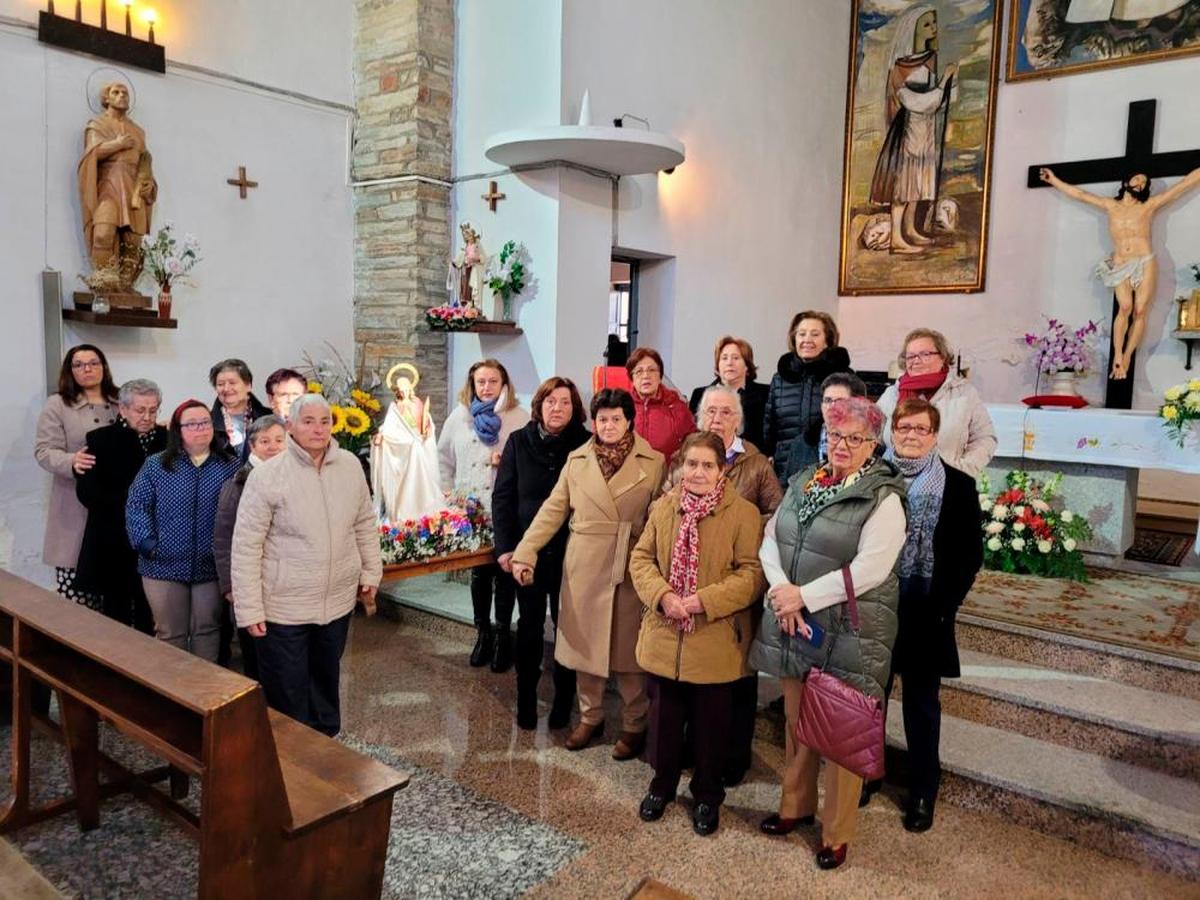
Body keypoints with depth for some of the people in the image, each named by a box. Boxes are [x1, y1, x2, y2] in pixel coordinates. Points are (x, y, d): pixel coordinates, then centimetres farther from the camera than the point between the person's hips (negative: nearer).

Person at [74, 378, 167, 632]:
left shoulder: (167, 439, 3)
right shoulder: (101, 440, -1)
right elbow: (87, 492, -8)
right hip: (113, 546, -1)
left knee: (150, 620, 6)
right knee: (117, 617, 8)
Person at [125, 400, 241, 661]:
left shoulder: (231, 466, 2)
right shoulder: (156, 465, 3)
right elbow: (136, 505, 1)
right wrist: (147, 544, -10)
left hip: (212, 568, 0)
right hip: (164, 566, 0)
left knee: (207, 631, 11)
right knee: (169, 633, 11)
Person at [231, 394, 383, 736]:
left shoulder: (350, 465, -1)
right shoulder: (267, 475, -15)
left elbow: (365, 525, 10)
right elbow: (245, 547, -12)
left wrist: (371, 574, 10)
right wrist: (249, 609, -12)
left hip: (338, 601, 4)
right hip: (283, 608, -4)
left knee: (326, 681, 22)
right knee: (287, 695, 7)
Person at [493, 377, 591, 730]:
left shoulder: (585, 444, -5)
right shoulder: (519, 441, 1)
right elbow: (502, 496, 2)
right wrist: (505, 546, -5)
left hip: (570, 552, -1)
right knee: (530, 625, 10)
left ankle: (563, 700, 24)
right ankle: (526, 699, 23)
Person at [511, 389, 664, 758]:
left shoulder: (654, 463, -2)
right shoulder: (577, 460, 5)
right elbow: (553, 509, 5)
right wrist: (525, 551, -2)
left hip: (630, 570, -2)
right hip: (583, 567, 3)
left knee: (628, 648, 8)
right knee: (584, 643, 12)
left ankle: (634, 725, 25)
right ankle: (590, 717, 31)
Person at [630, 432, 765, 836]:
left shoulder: (744, 513, -10)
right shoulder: (662, 507, 3)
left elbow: (752, 574, -14)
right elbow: (641, 559, 4)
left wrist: (704, 601, -22)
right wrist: (663, 596, -14)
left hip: (715, 643, -3)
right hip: (664, 637, 3)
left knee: (711, 725, 13)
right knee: (664, 717, 18)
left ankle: (707, 795, 34)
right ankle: (662, 784, 39)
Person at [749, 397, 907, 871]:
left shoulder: (883, 497, -11)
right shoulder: (804, 482, 7)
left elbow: (870, 568, -20)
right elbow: (770, 539, 4)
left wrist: (803, 595, -19)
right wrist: (781, 594, -13)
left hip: (847, 632, -5)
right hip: (793, 624, 5)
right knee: (796, 720, 18)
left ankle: (836, 832, 26)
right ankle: (796, 805, 38)